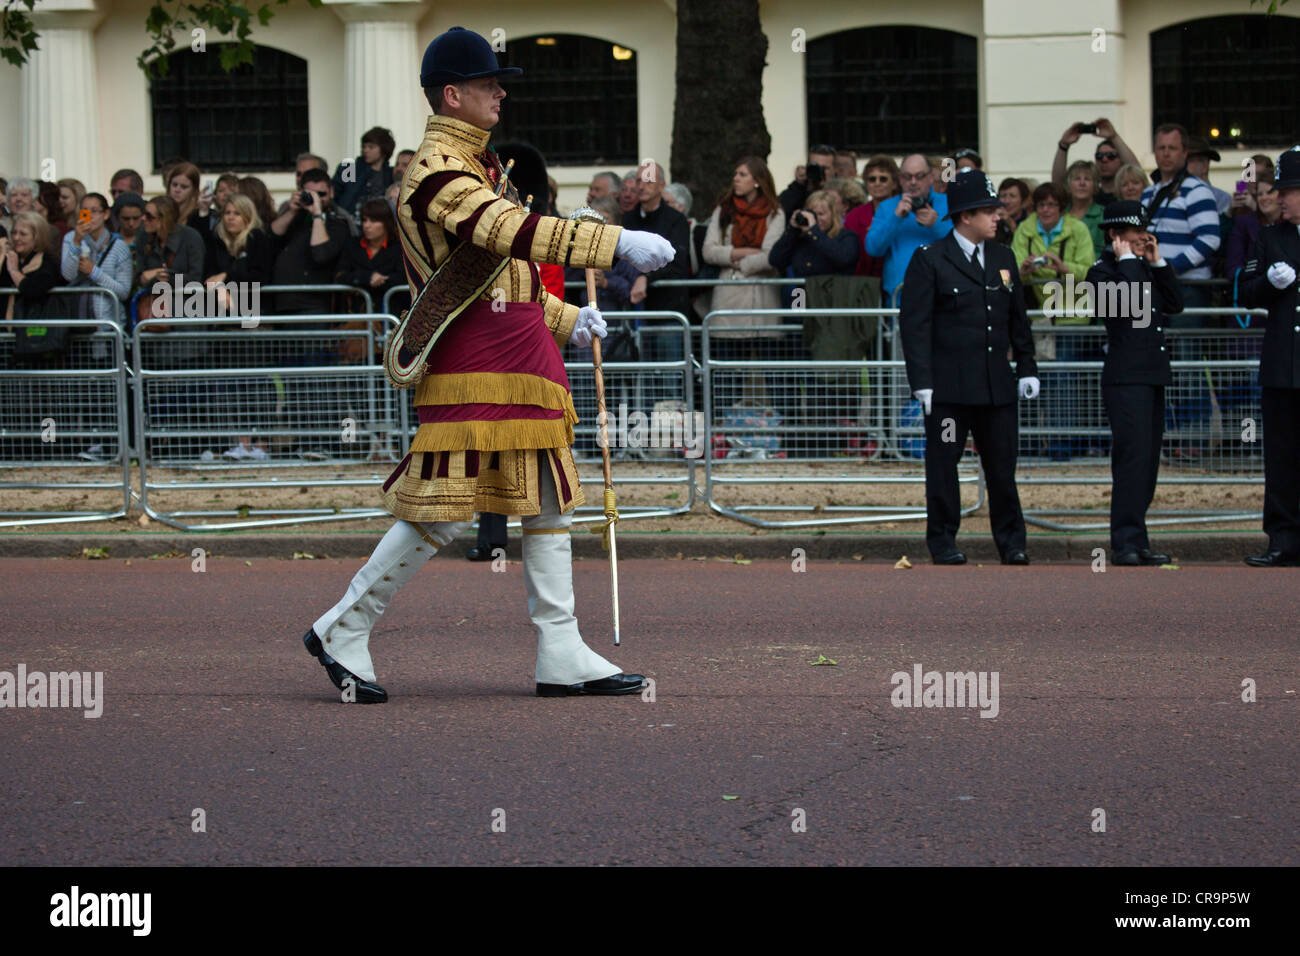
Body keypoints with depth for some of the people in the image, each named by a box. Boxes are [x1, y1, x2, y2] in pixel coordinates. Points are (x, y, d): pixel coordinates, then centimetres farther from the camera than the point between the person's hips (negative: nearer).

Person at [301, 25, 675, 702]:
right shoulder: (436, 170, -14)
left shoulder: (475, 164, 20)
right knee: (442, 512, -9)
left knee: (550, 502, 8)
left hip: (522, 360, 10)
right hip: (472, 364, -10)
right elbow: (515, 233, -29)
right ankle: (343, 632, 2)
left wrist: (565, 320, 25)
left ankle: (562, 656, 9)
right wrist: (619, 244, -34)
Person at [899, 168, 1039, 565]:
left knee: (1002, 464, 5)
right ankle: (942, 540, 10)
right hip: (949, 385, -4)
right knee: (943, 464, 1)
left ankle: (1011, 541, 13)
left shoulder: (1003, 258, 13)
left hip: (997, 384, 4)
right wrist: (921, 381, -12)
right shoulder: (929, 260, -4)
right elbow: (914, 323, -7)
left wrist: (1027, 368, 12)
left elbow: (1018, 319, 19)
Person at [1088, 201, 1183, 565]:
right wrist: (1127, 260, -12)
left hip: (1152, 378, 8)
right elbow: (1127, 302, -23)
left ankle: (1136, 544, 13)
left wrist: (1158, 263, 5)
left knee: (1147, 461, 9)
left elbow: (1175, 303, 11)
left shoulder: (1145, 268, 18)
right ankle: (1125, 543, -17)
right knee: (1132, 457, -15)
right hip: (1125, 380, -8)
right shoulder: (1101, 272, -6)